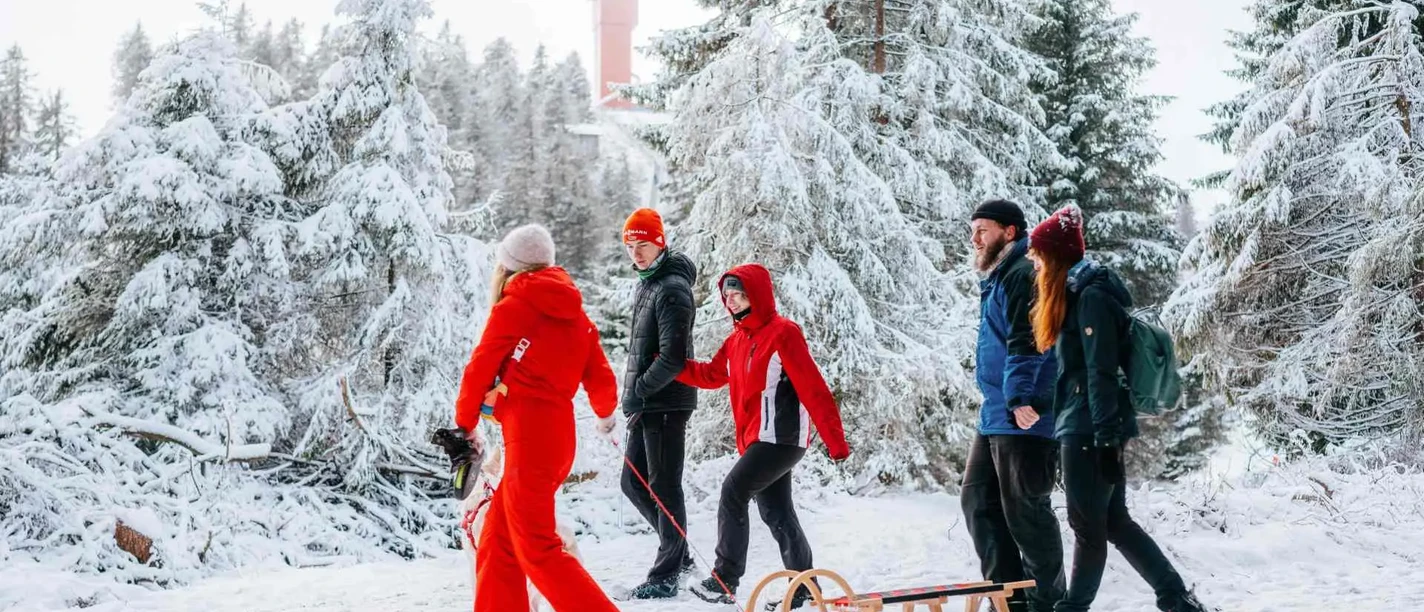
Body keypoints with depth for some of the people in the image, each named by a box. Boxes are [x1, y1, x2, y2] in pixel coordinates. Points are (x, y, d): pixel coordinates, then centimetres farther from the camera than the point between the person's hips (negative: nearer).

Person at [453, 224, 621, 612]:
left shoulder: (512, 307, -3)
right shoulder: (575, 313, 14)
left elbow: (480, 369, 2)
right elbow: (602, 381, 16)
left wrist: (465, 426, 17)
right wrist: (605, 414, 38)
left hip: (528, 436, -7)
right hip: (560, 435, 7)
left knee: (537, 550, -5)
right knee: (497, 543, 13)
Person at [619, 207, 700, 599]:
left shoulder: (672, 288, -13)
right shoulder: (646, 284, 17)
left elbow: (673, 357, -21)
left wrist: (638, 390, -16)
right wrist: (634, 395, 16)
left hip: (667, 403, -10)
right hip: (645, 404, 10)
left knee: (664, 487, -5)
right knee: (633, 483, 14)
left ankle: (666, 575, 2)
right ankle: (679, 554, 25)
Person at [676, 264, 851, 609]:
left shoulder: (783, 333, -12)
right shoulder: (737, 340, 14)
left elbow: (813, 389, -16)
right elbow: (711, 375, 22)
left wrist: (835, 440, -19)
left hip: (782, 437, -9)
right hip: (757, 439, 9)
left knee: (733, 492, -12)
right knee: (776, 513, 10)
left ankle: (724, 580, -8)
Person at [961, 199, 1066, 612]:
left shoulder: (1024, 275, -12)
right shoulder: (998, 279, 20)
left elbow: (1026, 343, -22)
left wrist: (1021, 396, -26)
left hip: (1023, 416, -11)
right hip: (996, 414, 11)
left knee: (1024, 511, -5)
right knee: (977, 500, 12)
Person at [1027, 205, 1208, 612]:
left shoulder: (1091, 296, -13)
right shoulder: (1079, 294, 17)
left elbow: (1102, 373, -18)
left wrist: (1105, 439, -20)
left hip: (1091, 430, -10)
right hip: (1088, 429, 10)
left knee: (1087, 525, -1)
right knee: (1114, 522, 11)